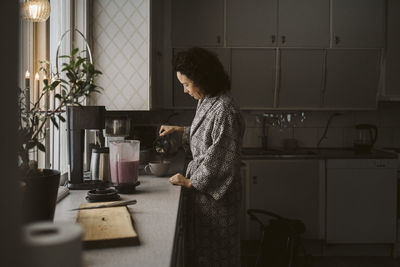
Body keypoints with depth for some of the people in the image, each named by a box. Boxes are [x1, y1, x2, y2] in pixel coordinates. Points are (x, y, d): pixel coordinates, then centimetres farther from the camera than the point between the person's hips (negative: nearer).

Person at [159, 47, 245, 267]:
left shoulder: (225, 110, -23)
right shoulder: (205, 102, 7)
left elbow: (220, 160, -24)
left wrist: (190, 182, -16)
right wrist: (179, 130, 18)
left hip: (216, 194, -9)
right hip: (201, 187, 9)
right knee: (198, 248, 17)